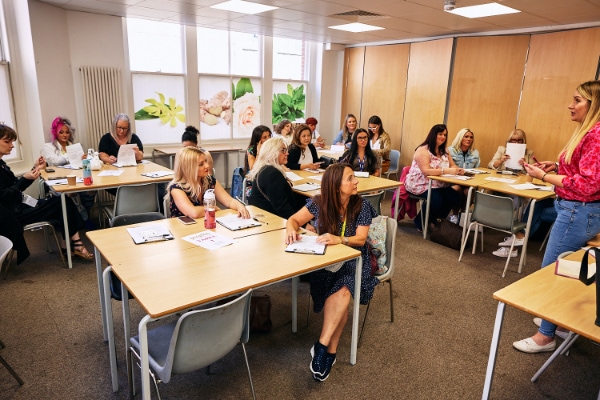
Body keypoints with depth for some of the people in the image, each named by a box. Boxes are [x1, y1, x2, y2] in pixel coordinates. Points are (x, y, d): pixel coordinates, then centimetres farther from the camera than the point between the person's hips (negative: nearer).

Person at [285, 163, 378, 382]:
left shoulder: (362, 206, -7)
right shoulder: (319, 203, -7)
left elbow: (361, 240, -12)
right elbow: (294, 219, -1)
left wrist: (339, 239, -33)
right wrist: (291, 229, -27)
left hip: (353, 260, 0)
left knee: (342, 290, -32)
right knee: (340, 293, -30)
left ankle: (322, 345, -25)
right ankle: (331, 350, -21)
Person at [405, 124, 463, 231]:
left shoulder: (444, 151, 13)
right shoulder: (423, 150, -13)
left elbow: (453, 166, 9)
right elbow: (426, 171, -25)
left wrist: (458, 170, -16)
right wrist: (447, 171, -30)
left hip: (438, 185, 8)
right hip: (420, 185, -7)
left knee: (455, 197, -18)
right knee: (437, 199, -33)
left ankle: (434, 220, 5)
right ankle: (420, 222, -5)